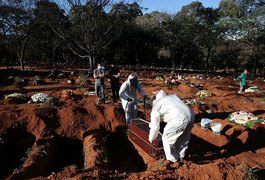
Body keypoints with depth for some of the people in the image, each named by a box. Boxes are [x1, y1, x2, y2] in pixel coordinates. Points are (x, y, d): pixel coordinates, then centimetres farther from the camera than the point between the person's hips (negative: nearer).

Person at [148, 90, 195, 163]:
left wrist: (151, 138, 31)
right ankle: (180, 157, 42)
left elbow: (155, 126, 15)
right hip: (191, 116, 7)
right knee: (184, 139, 26)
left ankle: (172, 159, 28)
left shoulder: (156, 105, 13)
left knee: (167, 138, 15)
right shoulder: (173, 96, 29)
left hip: (179, 119, -7)